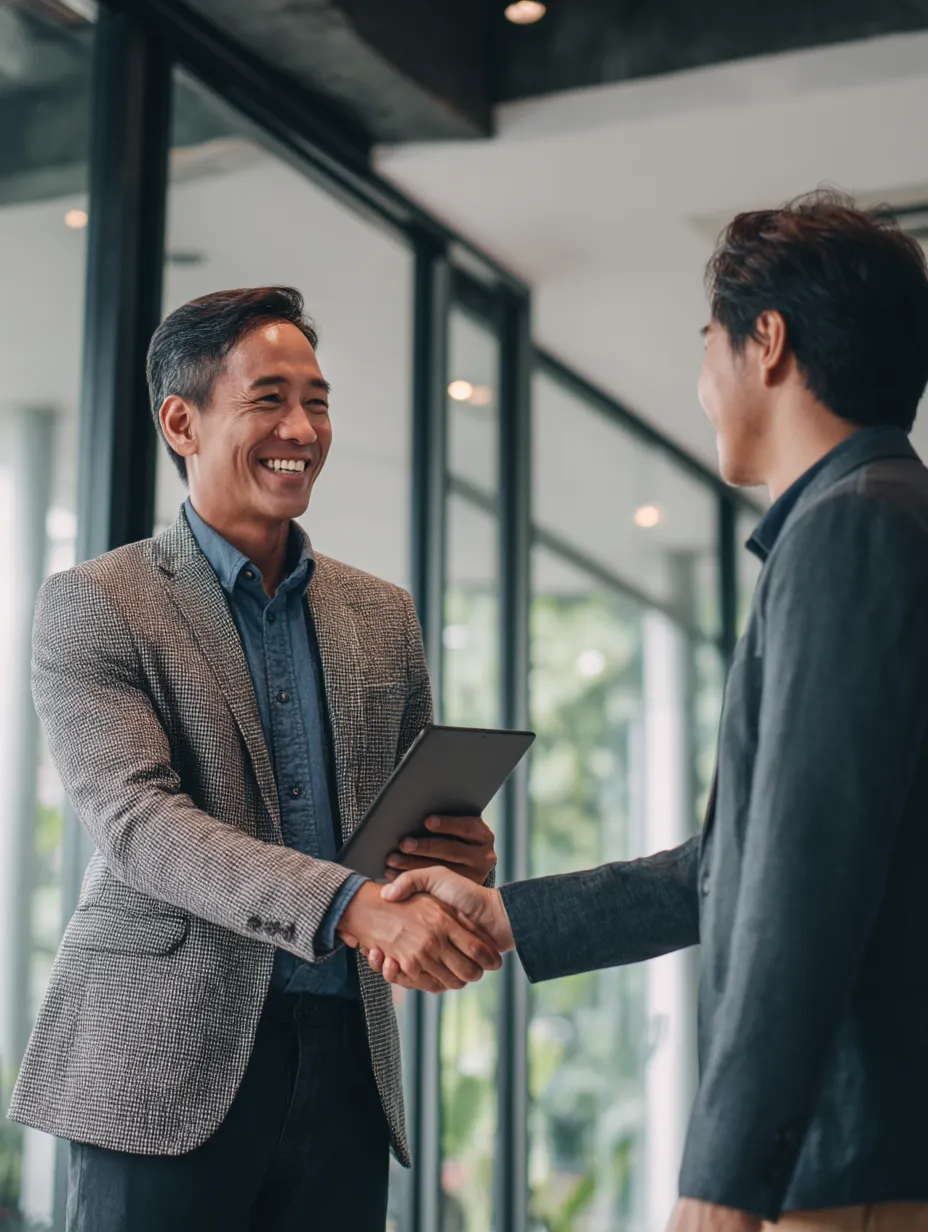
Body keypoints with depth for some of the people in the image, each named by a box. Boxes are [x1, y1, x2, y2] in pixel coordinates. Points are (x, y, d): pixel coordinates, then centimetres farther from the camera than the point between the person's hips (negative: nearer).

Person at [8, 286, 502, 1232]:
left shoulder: (382, 615, 14)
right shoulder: (93, 605, -1)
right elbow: (135, 821, -14)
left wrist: (458, 855, -5)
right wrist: (355, 907, -27)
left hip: (345, 1058, 5)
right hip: (164, 1066, -4)